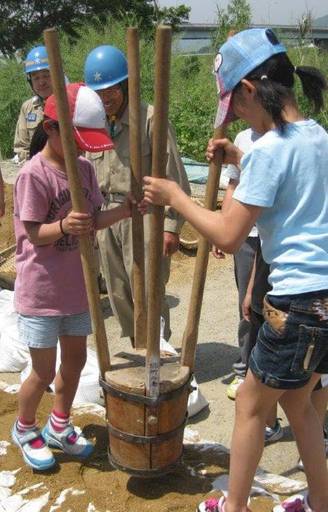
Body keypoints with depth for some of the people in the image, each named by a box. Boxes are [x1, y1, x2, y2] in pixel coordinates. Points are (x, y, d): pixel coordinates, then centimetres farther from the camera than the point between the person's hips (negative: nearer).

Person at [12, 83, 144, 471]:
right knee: (44, 372, 6)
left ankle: (59, 427, 40)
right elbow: (34, 234, -18)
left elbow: (92, 221, 4)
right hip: (40, 292, -7)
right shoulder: (34, 174, -19)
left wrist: (124, 210, -13)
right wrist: (63, 226, -38)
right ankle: (24, 429, 34)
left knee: (75, 359, 18)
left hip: (76, 287, 7)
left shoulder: (84, 168, 2)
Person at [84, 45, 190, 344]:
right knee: (119, 295, 15)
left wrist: (171, 226, -15)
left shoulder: (150, 118, -11)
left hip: (143, 216, -6)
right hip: (107, 218, 7)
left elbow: (174, 177, -12)